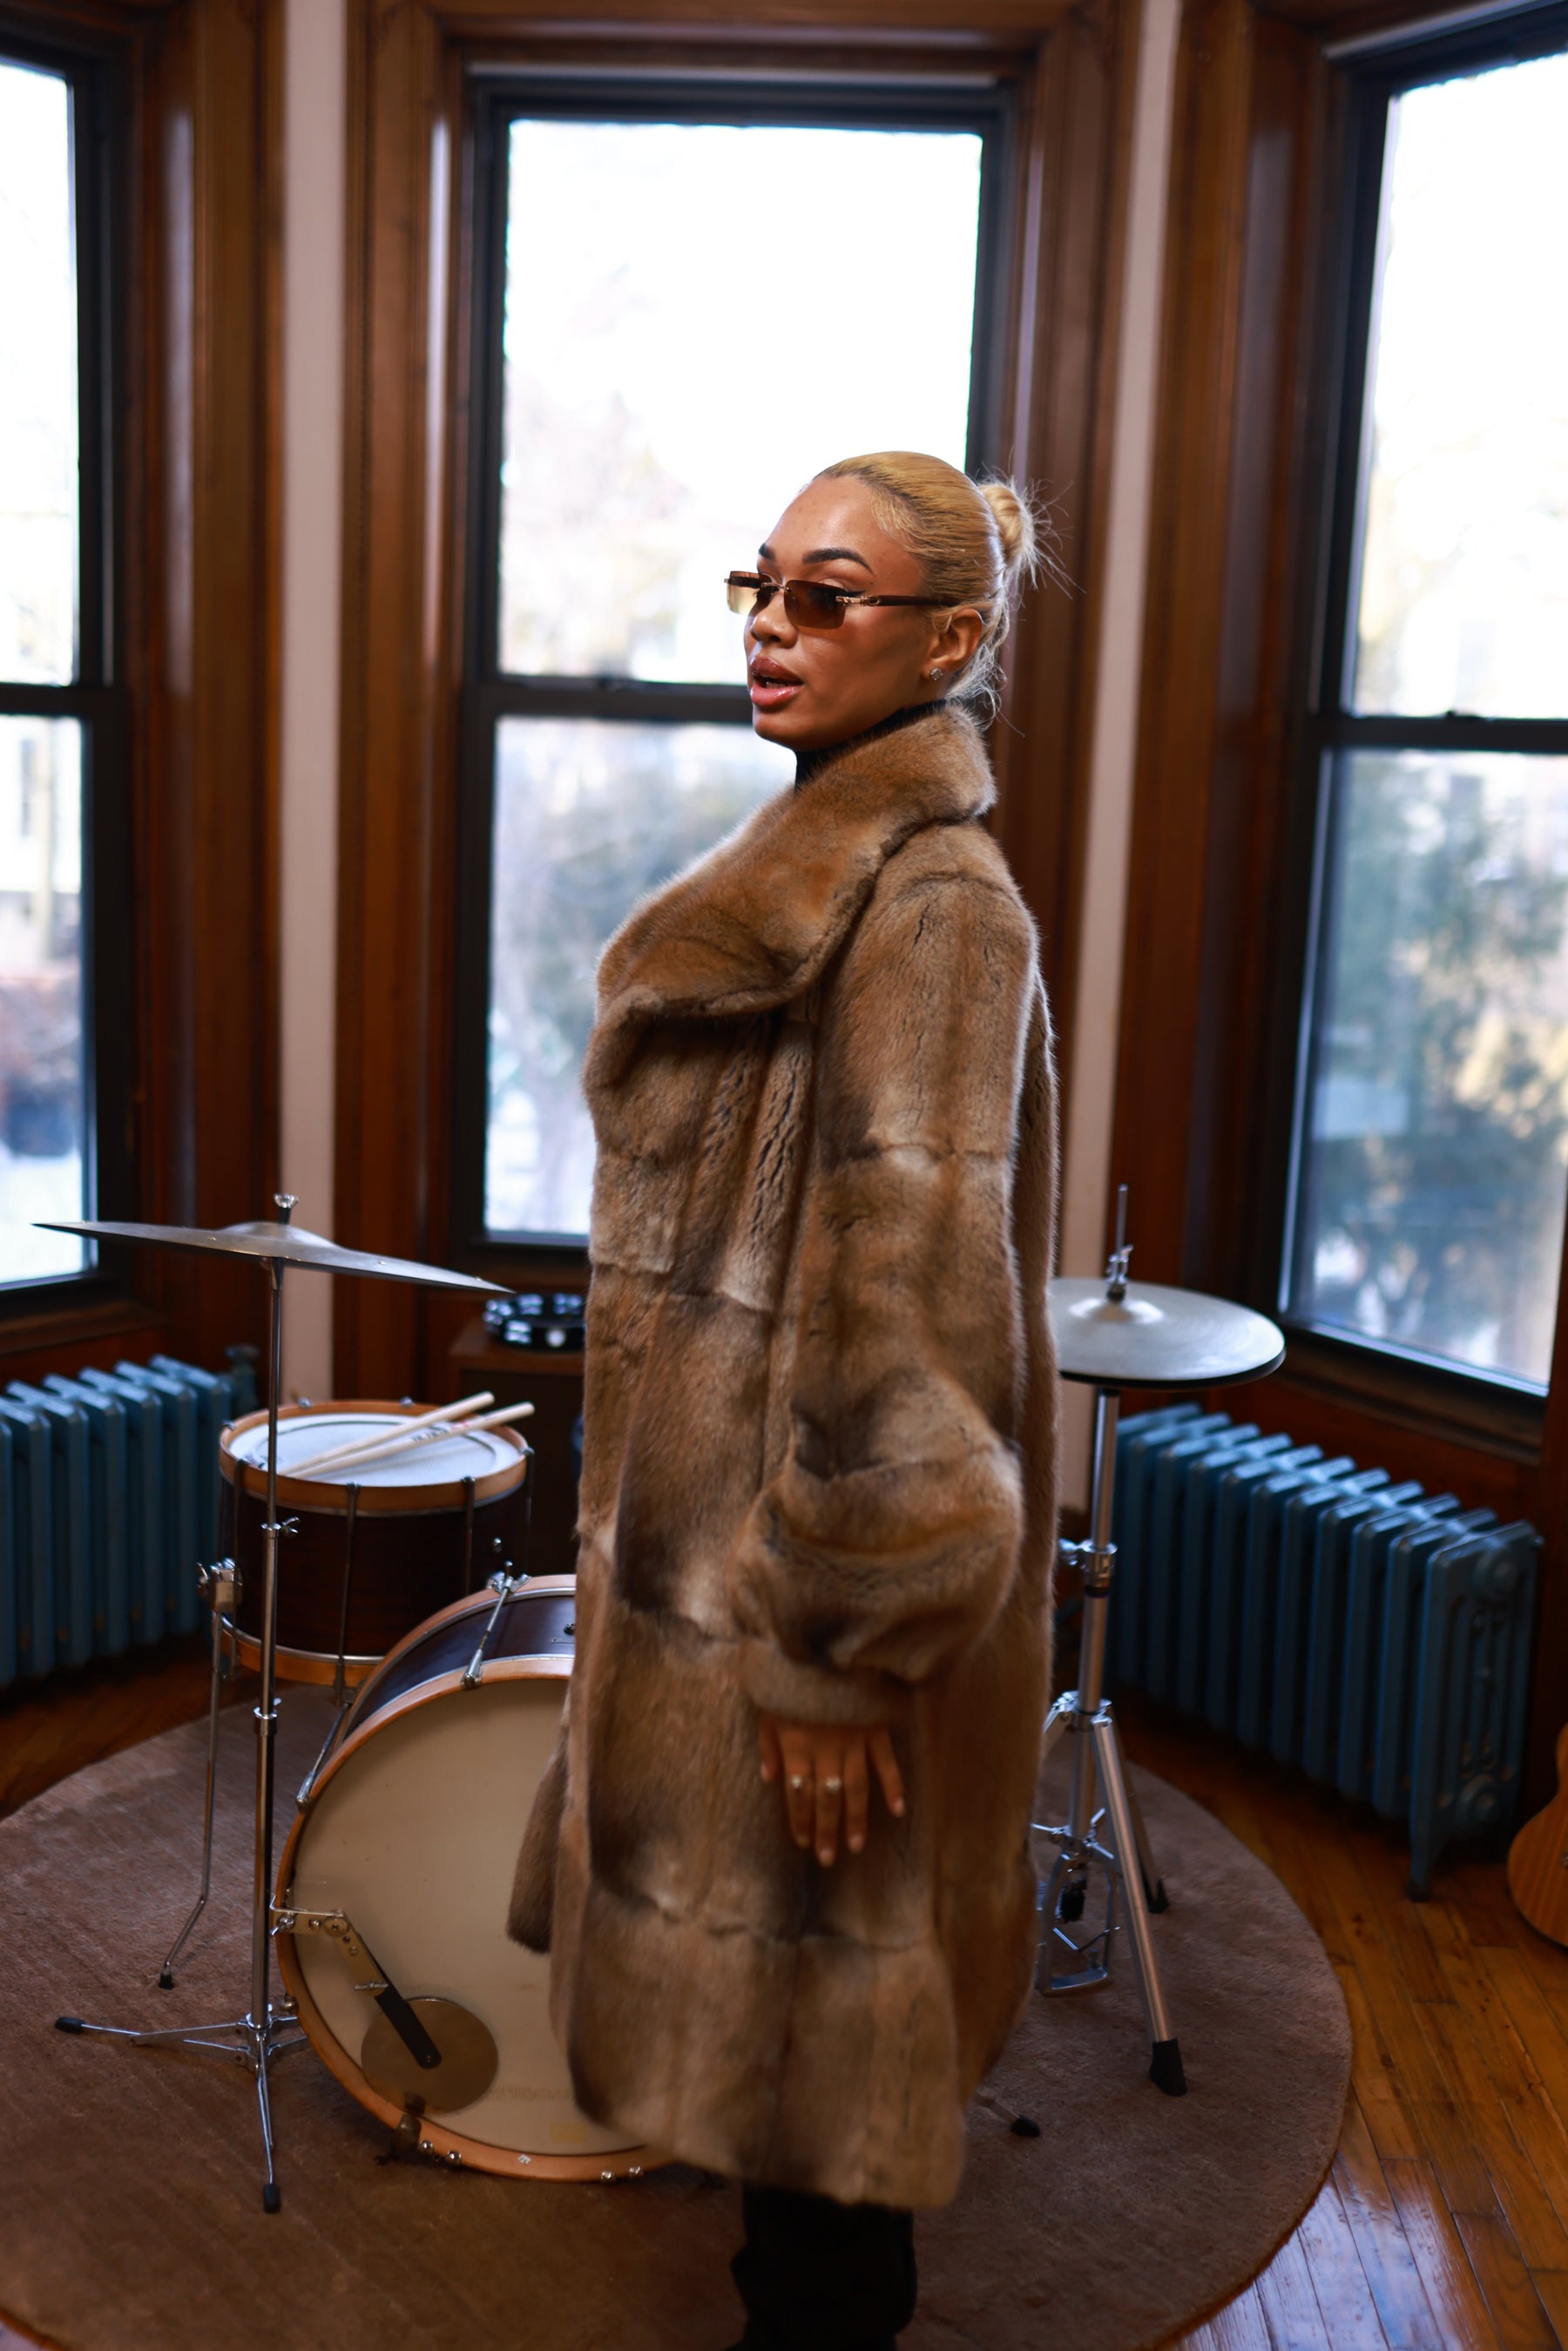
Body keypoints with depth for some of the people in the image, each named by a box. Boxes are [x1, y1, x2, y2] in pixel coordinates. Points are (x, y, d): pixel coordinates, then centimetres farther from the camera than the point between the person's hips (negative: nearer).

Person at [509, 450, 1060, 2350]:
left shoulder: (931, 901, -19)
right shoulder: (827, 871, 12)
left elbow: (912, 1284, -24)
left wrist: (836, 1642, -22)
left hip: (817, 1556, -10)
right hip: (725, 1531, 10)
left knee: (804, 2024, 8)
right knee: (781, 2030, 24)